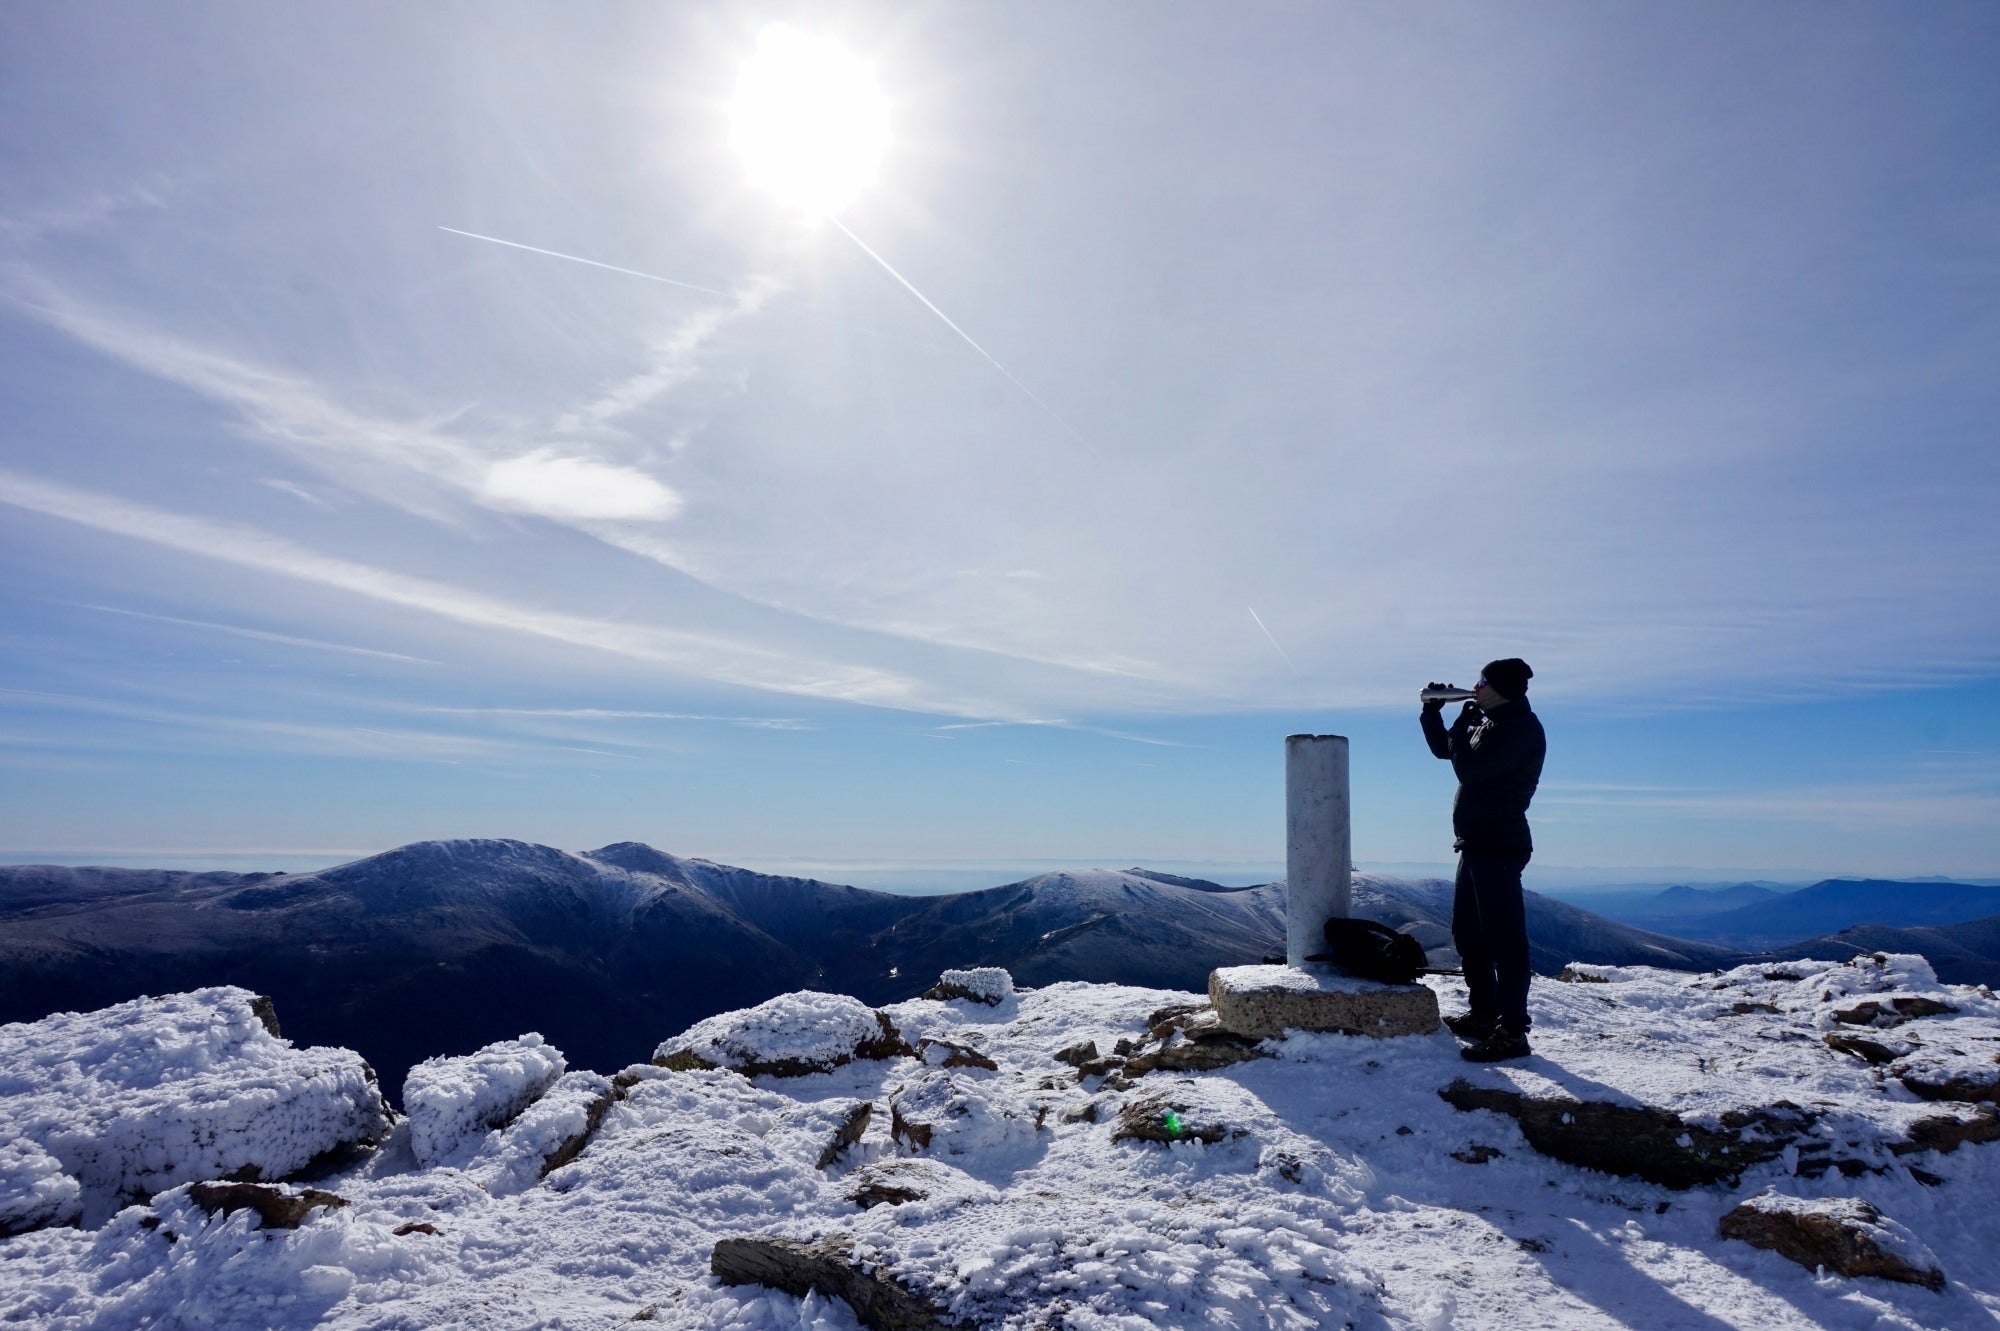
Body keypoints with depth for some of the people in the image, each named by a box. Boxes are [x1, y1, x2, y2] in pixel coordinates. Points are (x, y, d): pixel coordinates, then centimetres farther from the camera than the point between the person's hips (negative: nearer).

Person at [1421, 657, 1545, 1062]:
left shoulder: (1520, 729, -15)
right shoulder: (1493, 724, 17)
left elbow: (1467, 768, -22)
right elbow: (1444, 749, 26)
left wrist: (1465, 722, -7)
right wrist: (1432, 711, 13)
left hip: (1499, 846, -11)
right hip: (1478, 843, 11)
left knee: (1503, 938, -10)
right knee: (1468, 933, 17)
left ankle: (1512, 1032, -7)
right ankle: (1484, 1014, 28)